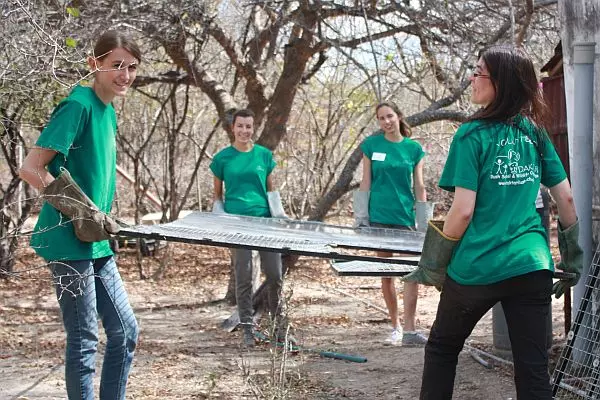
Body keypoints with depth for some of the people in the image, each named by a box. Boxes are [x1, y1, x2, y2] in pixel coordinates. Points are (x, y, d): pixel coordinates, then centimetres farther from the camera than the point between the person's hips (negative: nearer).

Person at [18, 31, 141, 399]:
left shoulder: (109, 113, 10)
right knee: (84, 341, -1)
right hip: (70, 241, -9)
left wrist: (101, 219, 11)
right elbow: (30, 168, -20)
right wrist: (84, 213, -17)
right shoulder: (79, 105, -16)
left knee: (125, 333, 12)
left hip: (97, 243, 9)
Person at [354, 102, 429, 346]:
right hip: (379, 217, 0)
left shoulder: (414, 148, 4)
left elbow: (419, 187, 6)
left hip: (406, 216, 0)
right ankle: (395, 327, 16)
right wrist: (361, 217, 0)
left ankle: (409, 330, -10)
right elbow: (365, 183, 5)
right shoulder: (371, 145, 3)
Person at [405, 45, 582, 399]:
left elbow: (463, 211, -13)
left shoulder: (473, 135, -9)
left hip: (477, 268, -4)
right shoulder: (535, 132, 6)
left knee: (442, 347, 19)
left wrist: (434, 265, -1)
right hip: (531, 265, 4)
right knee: (534, 370, 5)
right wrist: (573, 259, 19)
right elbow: (566, 199, 9)